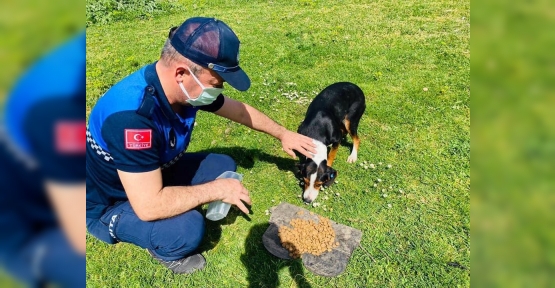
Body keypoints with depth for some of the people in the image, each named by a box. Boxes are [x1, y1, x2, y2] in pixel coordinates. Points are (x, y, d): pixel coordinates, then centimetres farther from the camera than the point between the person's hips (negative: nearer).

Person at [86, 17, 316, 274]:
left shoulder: (186, 86, -15)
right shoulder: (132, 115, -40)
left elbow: (240, 110, 2)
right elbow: (149, 207, -38)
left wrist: (283, 134, 11)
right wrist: (217, 189, -27)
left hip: (155, 173, 7)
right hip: (108, 205, -7)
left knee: (223, 165, 3)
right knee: (188, 229, -29)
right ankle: (162, 249, 6)